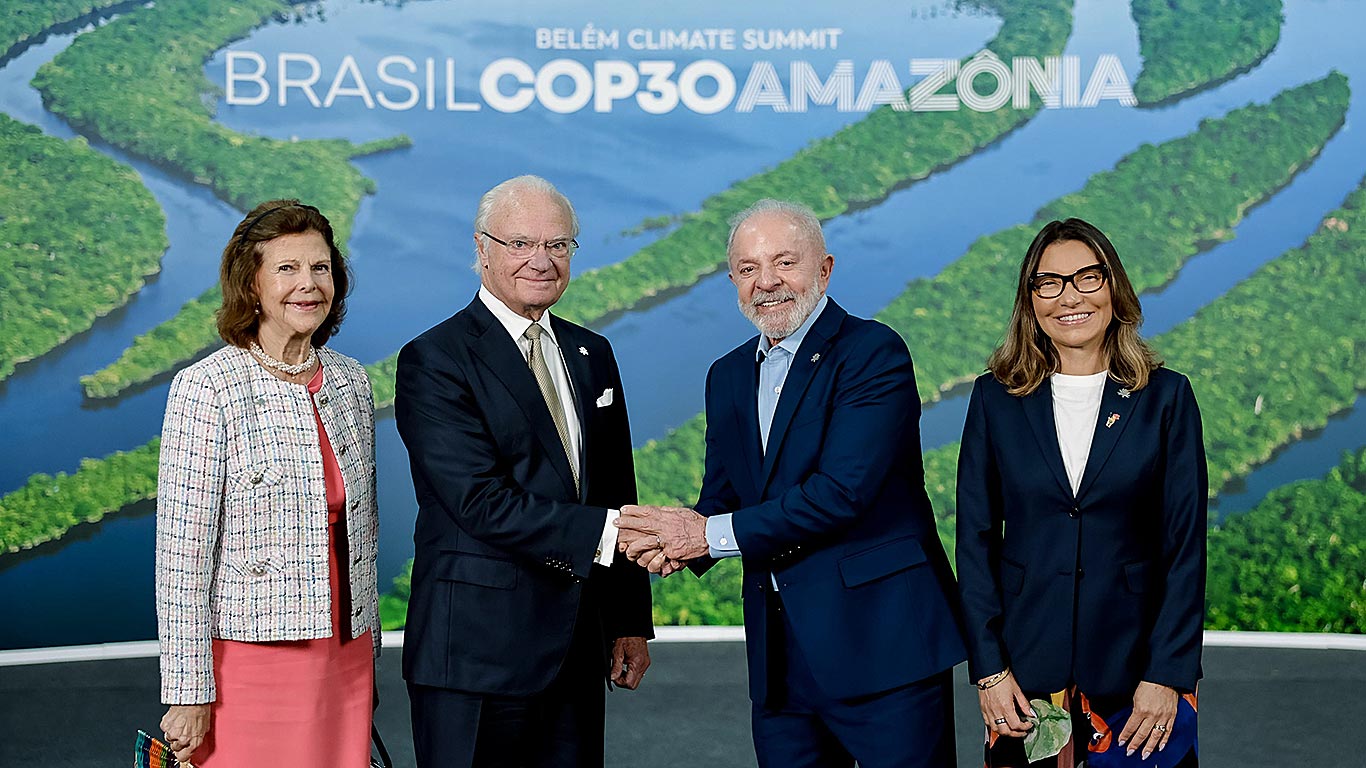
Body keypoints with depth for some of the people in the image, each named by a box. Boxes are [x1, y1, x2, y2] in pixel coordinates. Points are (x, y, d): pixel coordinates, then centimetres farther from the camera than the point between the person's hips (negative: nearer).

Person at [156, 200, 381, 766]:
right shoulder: (206, 390, -10)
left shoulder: (350, 381, 8)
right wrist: (187, 693, -12)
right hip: (251, 654, -5)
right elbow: (183, 553, -11)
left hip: (345, 653, 5)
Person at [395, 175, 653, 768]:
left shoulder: (592, 355, 14)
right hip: (479, 649, -6)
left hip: (577, 647, 6)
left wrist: (631, 620, 13)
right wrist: (604, 533, -22)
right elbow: (483, 503, -18)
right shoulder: (434, 361, -9)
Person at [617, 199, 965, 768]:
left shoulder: (873, 353, -9)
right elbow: (721, 497, 15)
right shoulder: (728, 376, 15)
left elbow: (842, 492, -19)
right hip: (779, 657, 6)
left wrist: (712, 534, -15)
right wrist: (677, 543, -9)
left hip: (881, 645, -6)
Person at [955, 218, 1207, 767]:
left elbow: (1185, 546, -2)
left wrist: (1167, 675, -8)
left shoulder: (1165, 397, 1)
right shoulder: (996, 398, 3)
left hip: (1135, 662, 0)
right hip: (1027, 666, 1)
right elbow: (975, 540, 2)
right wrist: (988, 668, -5)